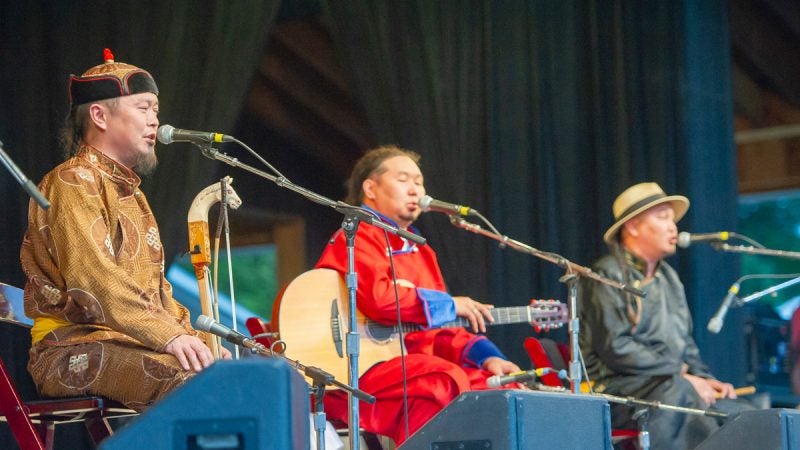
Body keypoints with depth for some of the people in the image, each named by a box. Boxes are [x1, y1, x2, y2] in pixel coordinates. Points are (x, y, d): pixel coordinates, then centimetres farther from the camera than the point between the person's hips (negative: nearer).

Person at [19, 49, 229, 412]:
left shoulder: (130, 192, 26)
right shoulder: (74, 181, -6)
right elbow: (93, 279, -21)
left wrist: (197, 339, 8)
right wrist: (168, 336, -28)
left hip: (127, 342, 9)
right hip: (73, 349, -9)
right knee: (188, 379, -33)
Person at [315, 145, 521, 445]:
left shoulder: (419, 251, 23)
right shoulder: (359, 237, -3)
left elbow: (440, 330, 19)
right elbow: (378, 296, -22)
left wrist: (485, 355, 1)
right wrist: (449, 305, -13)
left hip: (411, 362, 9)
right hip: (358, 370, -9)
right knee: (447, 381, -32)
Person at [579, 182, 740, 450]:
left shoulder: (668, 279, 21)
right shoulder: (608, 275, -6)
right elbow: (615, 348, -16)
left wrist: (703, 378, 6)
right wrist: (681, 374, -16)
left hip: (672, 387, 8)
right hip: (617, 389, -8)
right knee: (677, 391, -36)